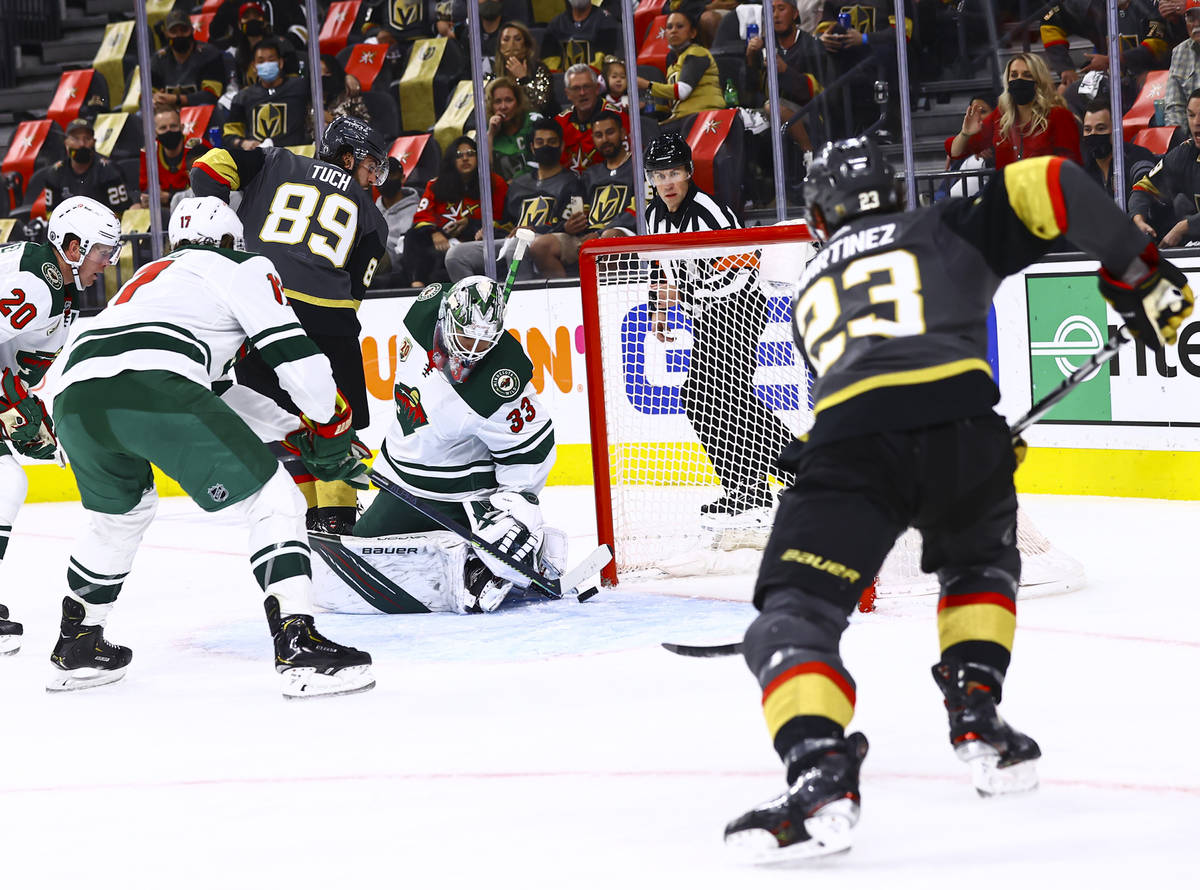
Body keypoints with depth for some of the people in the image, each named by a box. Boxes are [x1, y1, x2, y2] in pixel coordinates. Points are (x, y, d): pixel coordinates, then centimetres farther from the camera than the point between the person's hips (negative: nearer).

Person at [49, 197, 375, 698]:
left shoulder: (150, 276, 40)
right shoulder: (241, 266, 21)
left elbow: (221, 389, 43)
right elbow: (293, 352, 9)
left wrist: (291, 426, 45)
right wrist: (331, 426, 22)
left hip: (74, 397, 7)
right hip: (152, 389, -7)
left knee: (121, 510, 35)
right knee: (272, 502, 2)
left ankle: (77, 648, 41)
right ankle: (299, 647, -12)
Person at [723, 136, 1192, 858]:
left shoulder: (810, 289, 37)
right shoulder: (949, 229, 27)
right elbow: (1047, 182, 12)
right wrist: (1139, 272, 18)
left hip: (848, 441, 0)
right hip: (962, 425, 1)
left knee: (793, 613, 0)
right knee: (980, 562, 34)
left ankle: (819, 776, -27)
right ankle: (978, 718, 21)